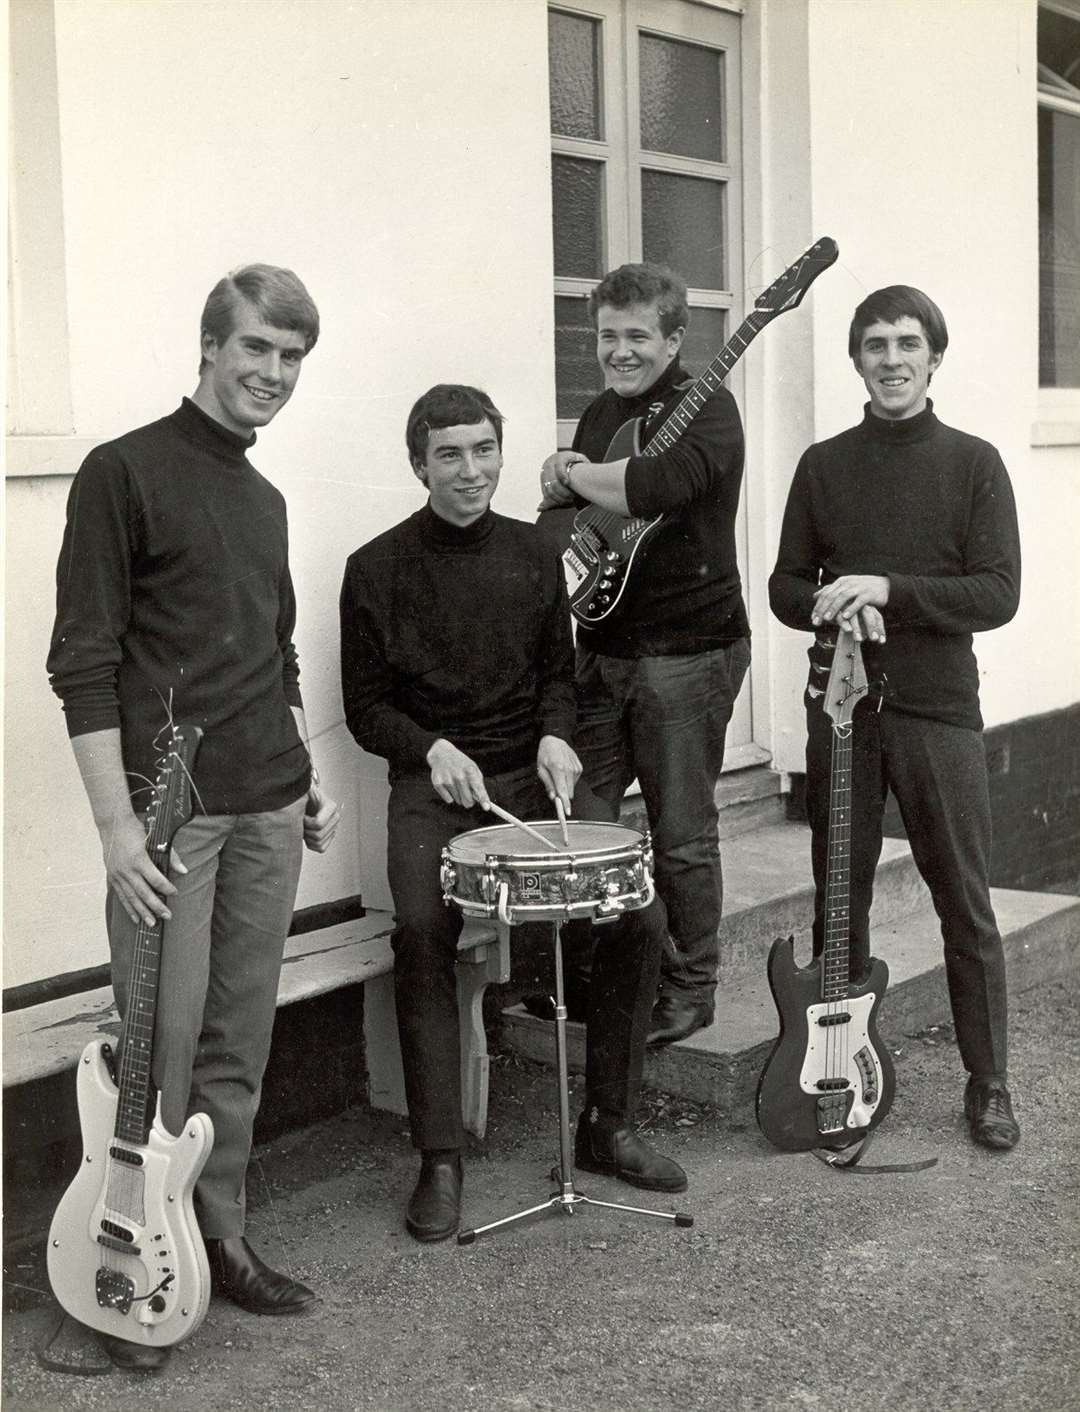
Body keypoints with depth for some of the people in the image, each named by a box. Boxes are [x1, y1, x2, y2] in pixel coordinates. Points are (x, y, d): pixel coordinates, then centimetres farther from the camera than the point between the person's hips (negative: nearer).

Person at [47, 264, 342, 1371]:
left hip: (269, 810, 7)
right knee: (160, 1052, -2)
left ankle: (220, 1237, 24)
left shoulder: (262, 499, 17)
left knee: (239, 1045, 11)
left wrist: (309, 783, 18)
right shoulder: (125, 473, -5)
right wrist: (117, 824, -16)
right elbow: (82, 664, -10)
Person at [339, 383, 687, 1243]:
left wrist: (555, 738, -5)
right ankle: (441, 1160, -16)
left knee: (640, 916, -14)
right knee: (423, 934, -29)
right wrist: (433, 749, -17)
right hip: (431, 785, -3)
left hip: (533, 774, 3)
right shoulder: (379, 569, -1)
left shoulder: (534, 555, 9)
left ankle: (609, 1125, 3)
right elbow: (365, 707, 1)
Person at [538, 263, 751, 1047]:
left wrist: (575, 476, -13)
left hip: (687, 651, -7)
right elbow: (565, 516, 22)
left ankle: (691, 988, 18)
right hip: (603, 648, 8)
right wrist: (561, 493, -1)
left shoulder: (705, 409, -11)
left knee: (681, 837, 3)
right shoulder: (601, 413, 14)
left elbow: (658, 486, -31)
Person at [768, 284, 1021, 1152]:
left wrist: (886, 590, -18)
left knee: (966, 906, 2)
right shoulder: (823, 466, 7)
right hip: (840, 706, 2)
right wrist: (832, 608, -13)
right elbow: (785, 587, 9)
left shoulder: (972, 464, 0)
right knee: (839, 900, 9)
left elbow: (999, 593, -8)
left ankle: (989, 1085, 15)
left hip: (937, 712, -2)